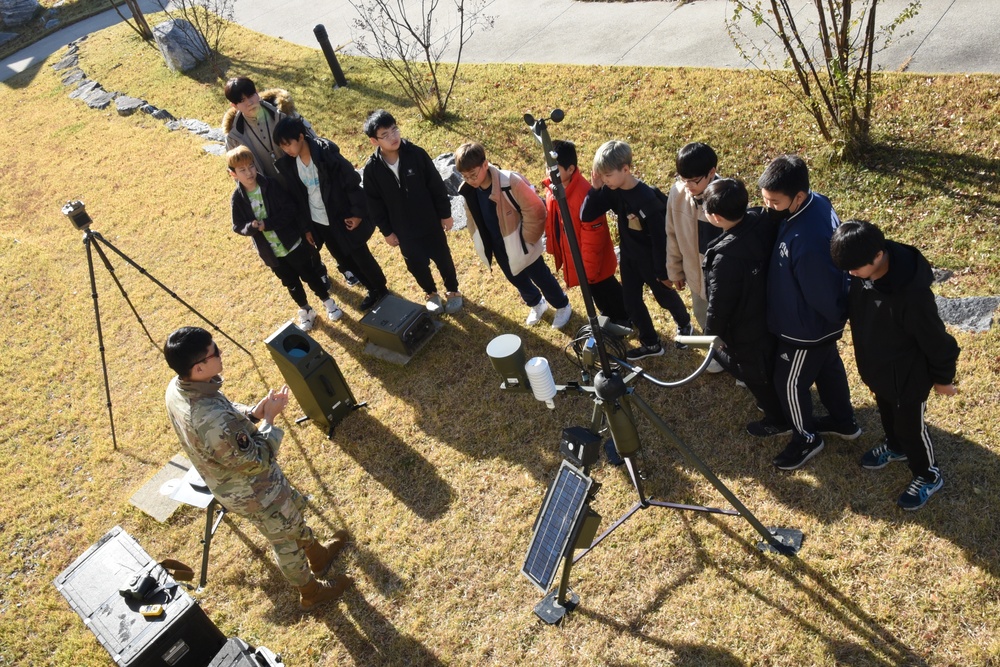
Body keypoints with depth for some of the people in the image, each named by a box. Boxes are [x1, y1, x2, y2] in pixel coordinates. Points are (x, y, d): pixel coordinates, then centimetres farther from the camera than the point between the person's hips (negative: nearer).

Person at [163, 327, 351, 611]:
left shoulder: (176, 388, -17)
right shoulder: (213, 423, -45)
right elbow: (257, 462, -29)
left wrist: (252, 412, -12)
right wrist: (269, 419, -19)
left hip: (229, 480, 8)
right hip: (253, 493, -8)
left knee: (292, 512, 32)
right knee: (286, 541, 21)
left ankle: (318, 554, 59)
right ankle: (311, 592, 48)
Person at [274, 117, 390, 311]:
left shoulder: (327, 153, -23)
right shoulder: (287, 164, -6)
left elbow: (352, 182, -18)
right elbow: (295, 194, 6)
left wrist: (358, 213, -17)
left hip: (342, 218, -6)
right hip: (318, 222, 6)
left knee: (361, 257, 8)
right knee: (343, 259, 18)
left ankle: (382, 291, 30)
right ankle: (372, 290, 38)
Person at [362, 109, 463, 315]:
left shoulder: (416, 153, -17)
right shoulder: (372, 168, -14)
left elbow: (436, 185, -8)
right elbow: (374, 203, -4)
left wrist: (445, 213, -3)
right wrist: (386, 231, 0)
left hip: (430, 222, -1)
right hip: (403, 230, 1)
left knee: (443, 258, 16)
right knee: (417, 265, 16)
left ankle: (453, 291, 41)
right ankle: (431, 293, 44)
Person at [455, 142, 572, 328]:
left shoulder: (510, 183, -33)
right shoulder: (468, 191, -13)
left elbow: (535, 211, -24)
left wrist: (526, 239, -15)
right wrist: (481, 243, 10)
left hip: (520, 246, -6)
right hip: (498, 248, 6)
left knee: (541, 277, 15)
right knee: (517, 280, 26)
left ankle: (562, 306, 42)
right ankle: (536, 304, 54)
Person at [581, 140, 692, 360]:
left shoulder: (647, 199, -32)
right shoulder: (612, 191, -13)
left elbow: (660, 238, -25)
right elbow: (586, 216, -12)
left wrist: (663, 271, -17)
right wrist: (594, 188, -25)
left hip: (651, 259, -6)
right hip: (628, 257, 6)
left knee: (665, 296, 19)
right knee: (632, 303, 14)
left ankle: (684, 324, 50)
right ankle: (650, 344, 34)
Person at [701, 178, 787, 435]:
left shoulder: (726, 257, -38)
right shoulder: (764, 220, -18)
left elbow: (718, 305, -25)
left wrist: (711, 336, -7)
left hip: (748, 332, -7)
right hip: (774, 314, 7)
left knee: (757, 377, 21)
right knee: (773, 368, 32)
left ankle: (778, 421, 46)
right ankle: (778, 403, 58)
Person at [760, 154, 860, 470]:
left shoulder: (807, 241, -41)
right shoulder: (816, 201, -11)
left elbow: (822, 296, -28)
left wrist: (835, 320, -10)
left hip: (807, 327, -9)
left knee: (790, 383, 13)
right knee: (828, 367, 29)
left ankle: (807, 439, 37)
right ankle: (844, 422, 52)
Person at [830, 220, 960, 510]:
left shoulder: (912, 294, -40)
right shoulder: (863, 271, -18)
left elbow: (935, 340, -23)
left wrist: (943, 377, -7)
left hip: (908, 376, -6)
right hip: (877, 367, 6)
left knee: (911, 426, 17)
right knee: (887, 412, 31)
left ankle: (928, 476, 43)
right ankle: (895, 446, 60)